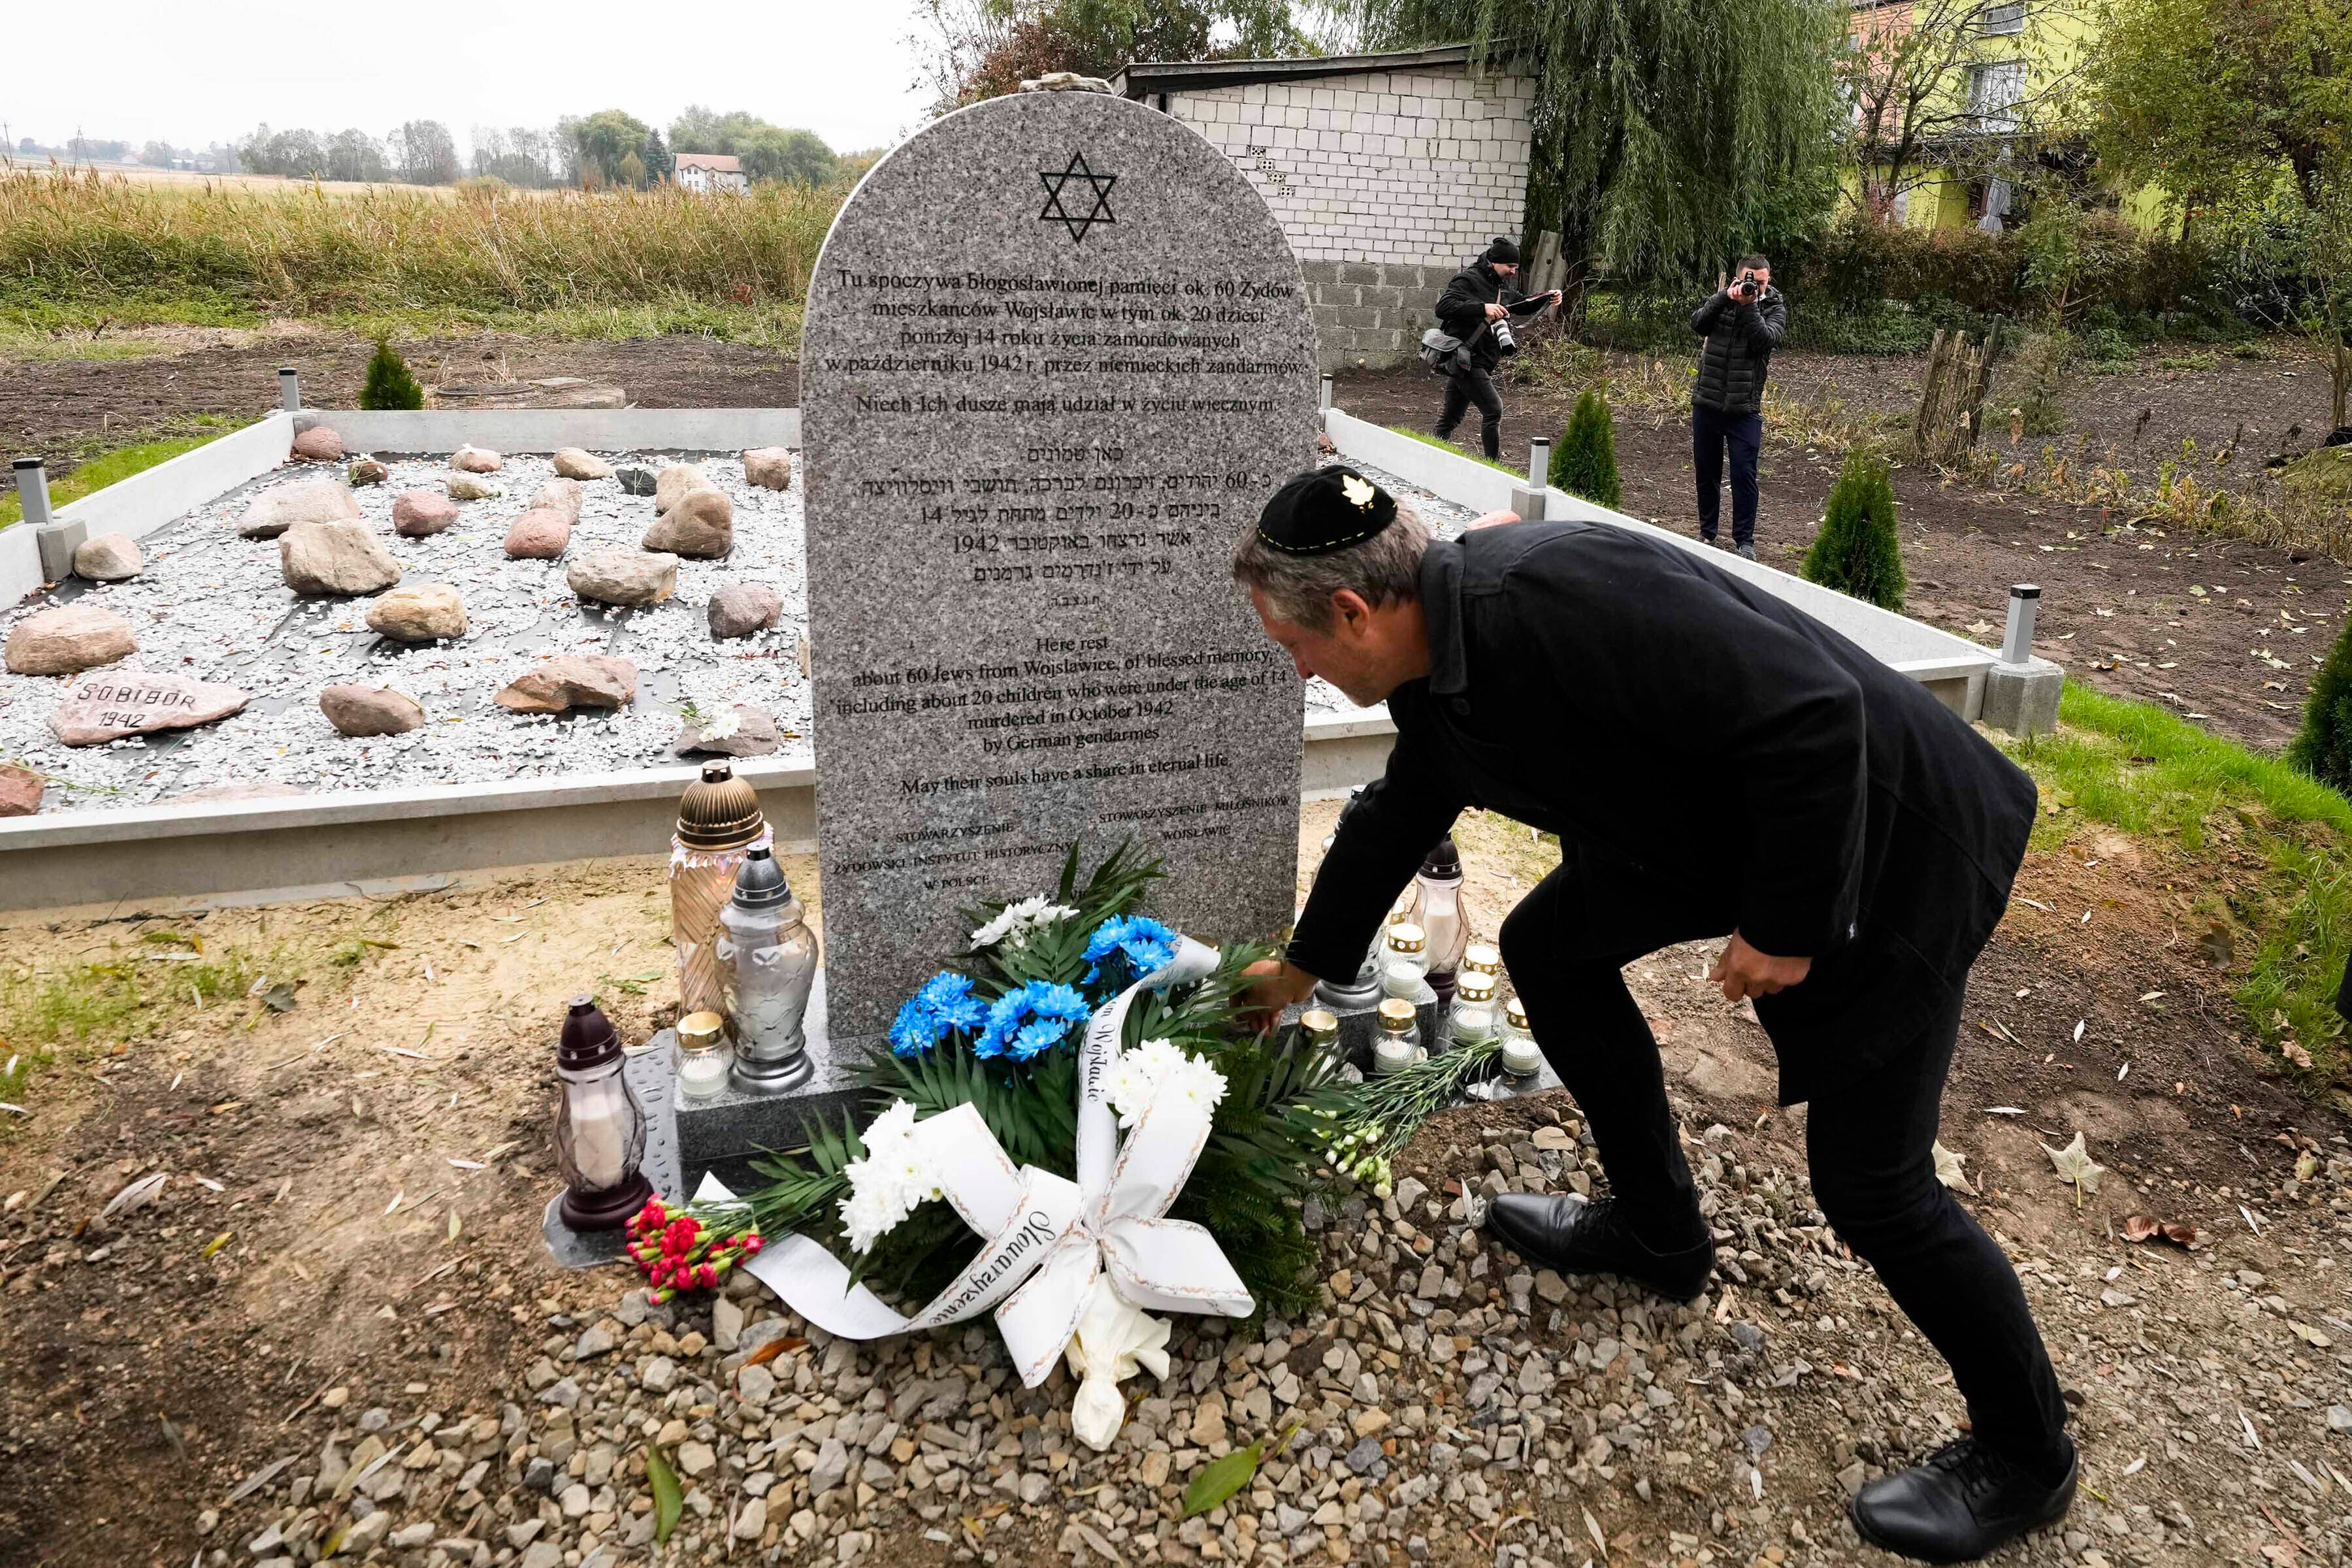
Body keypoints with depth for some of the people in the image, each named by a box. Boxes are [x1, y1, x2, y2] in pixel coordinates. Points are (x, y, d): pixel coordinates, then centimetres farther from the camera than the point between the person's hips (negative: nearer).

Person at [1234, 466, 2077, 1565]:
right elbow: (1394, 823, 16)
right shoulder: (1439, 661, -1)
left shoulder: (1554, 600, -32)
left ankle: (2022, 1455, 24)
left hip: (1886, 836, -9)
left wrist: (1783, 925, -21)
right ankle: (1657, 1231, 28)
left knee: (1870, 1184, -2)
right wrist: (1303, 966, 28)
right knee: (1550, 949, 12)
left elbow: (1812, 719, -32)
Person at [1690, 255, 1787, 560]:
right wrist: (1725, 297, -18)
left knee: (1744, 474, -4)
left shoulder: (1775, 308, 1)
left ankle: (1745, 540, 4)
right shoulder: (1723, 298, 7)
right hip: (1706, 402, 2)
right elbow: (1698, 324, -9)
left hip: (1745, 408, -2)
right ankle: (1707, 532, 25)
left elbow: (1765, 340, -17)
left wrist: (1749, 305, -21)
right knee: (1706, 471, 11)